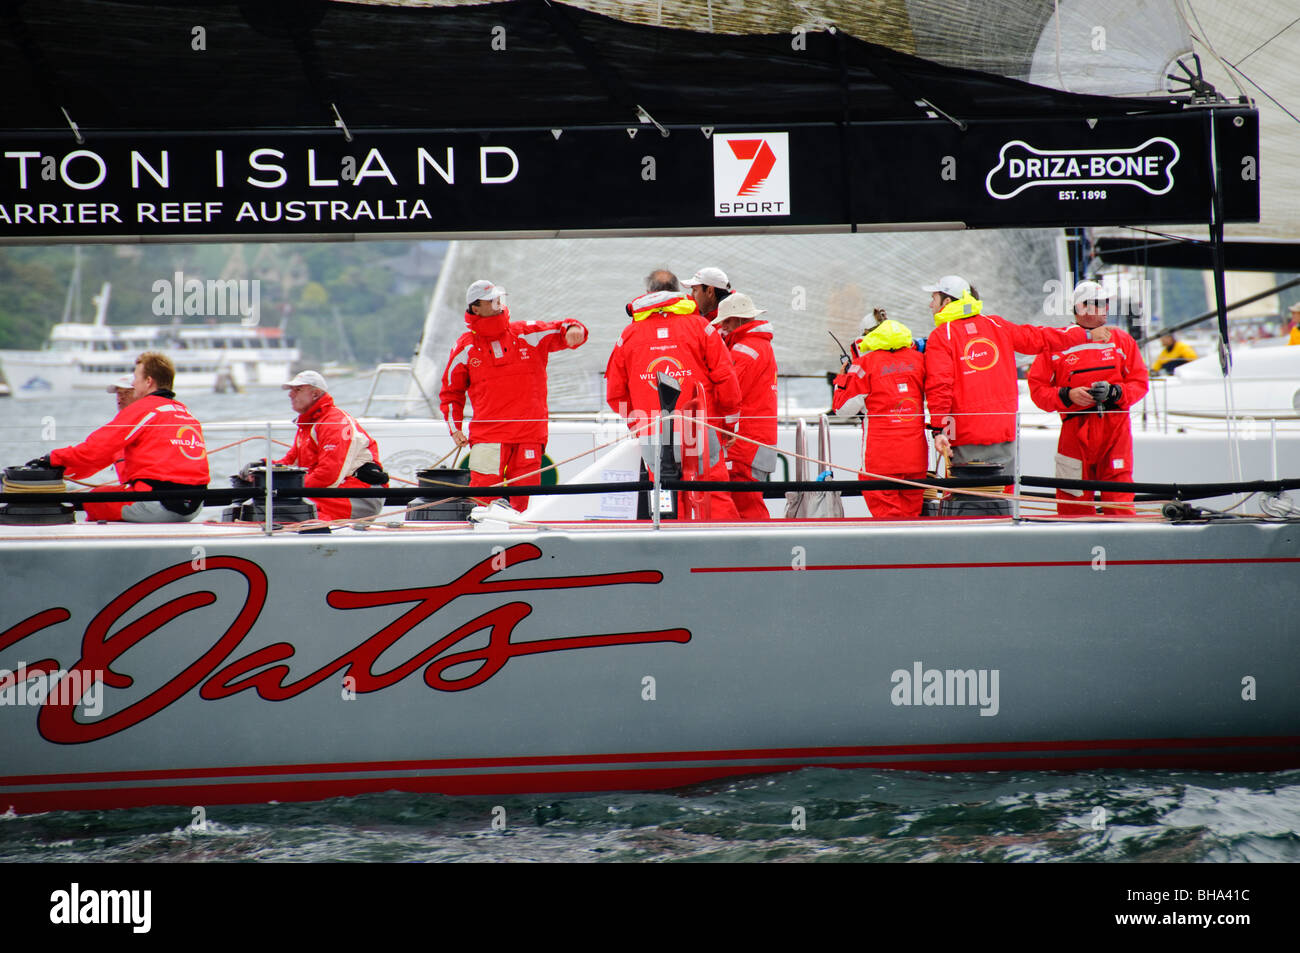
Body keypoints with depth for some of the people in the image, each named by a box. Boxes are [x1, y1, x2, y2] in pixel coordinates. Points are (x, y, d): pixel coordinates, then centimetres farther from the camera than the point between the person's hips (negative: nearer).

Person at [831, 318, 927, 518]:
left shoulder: (866, 363, -6)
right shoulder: (918, 359, 6)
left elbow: (843, 408, -3)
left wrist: (842, 379, 11)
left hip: (880, 455, -4)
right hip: (915, 452, 4)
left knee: (886, 513, -2)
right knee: (911, 510, 12)